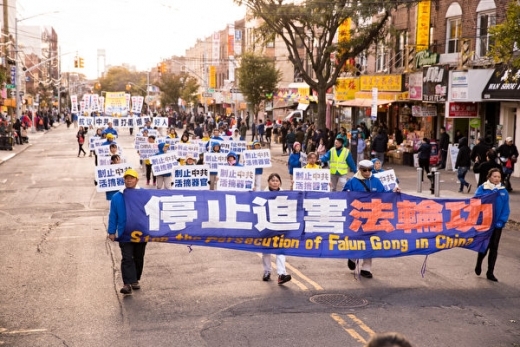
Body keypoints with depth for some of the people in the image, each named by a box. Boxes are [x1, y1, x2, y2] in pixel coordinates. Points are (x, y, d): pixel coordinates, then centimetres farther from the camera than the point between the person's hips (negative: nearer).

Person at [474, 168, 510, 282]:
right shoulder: (482, 189, -8)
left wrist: (501, 221, -8)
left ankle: (490, 272, 16)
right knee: (485, 246, 2)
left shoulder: (504, 191, 2)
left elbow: (506, 209, 2)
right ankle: (479, 264, 32)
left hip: (497, 224, 3)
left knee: (494, 248, 6)